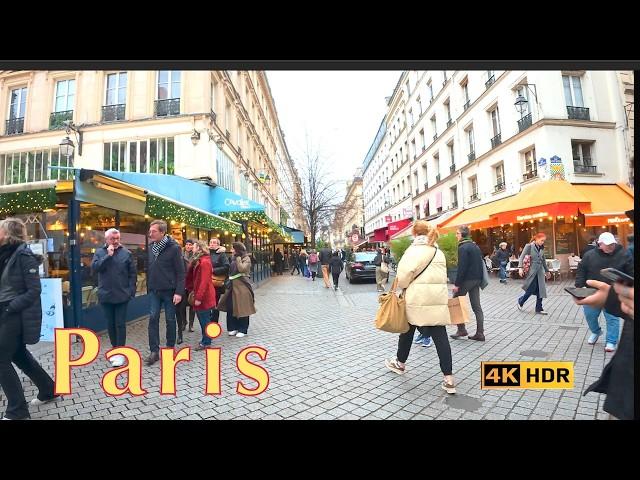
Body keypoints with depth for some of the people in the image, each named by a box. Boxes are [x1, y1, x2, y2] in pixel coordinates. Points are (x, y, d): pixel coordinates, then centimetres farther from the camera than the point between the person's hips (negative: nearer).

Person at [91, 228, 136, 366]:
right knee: (110, 324, 13)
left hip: (121, 295, -2)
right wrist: (108, 255, -17)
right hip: (106, 295, 3)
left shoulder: (126, 253, -1)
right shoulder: (100, 252, 5)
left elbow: (132, 274, -1)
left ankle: (120, 353, 8)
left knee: (120, 324, 1)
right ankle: (115, 349, 27)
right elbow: (94, 268, -10)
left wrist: (131, 291, -7)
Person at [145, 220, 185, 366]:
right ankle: (154, 351, 11)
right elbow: (148, 268, 11)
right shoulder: (150, 247, 5)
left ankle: (170, 348, 23)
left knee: (170, 320, 8)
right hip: (154, 291, 4)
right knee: (153, 319, 2)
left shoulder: (174, 248, -12)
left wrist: (179, 292, -18)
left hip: (169, 291, -4)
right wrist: (148, 285, 4)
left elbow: (180, 272, -13)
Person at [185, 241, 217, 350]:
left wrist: (198, 297, -22)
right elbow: (195, 279, 18)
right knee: (203, 319, 15)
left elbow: (204, 282, -22)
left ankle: (206, 342, 11)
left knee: (204, 320, 0)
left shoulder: (204, 262, -17)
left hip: (204, 297, -9)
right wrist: (194, 291, 15)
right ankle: (205, 340, 25)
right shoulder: (198, 261, 14)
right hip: (201, 295, 9)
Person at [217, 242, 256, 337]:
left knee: (242, 308, -1)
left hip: (242, 286, -7)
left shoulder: (246, 259, -6)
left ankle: (243, 330, 9)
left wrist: (238, 258, -17)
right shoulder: (234, 259, 15)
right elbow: (230, 271, 20)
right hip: (232, 286, 7)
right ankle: (233, 328, 20)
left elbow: (242, 269, -22)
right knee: (231, 308, 8)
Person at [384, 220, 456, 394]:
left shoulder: (414, 250, -8)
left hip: (417, 298, -5)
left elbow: (404, 274, -13)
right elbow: (442, 275, 13)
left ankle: (400, 363, 35)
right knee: (440, 336, 4)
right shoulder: (438, 251, 13)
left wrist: (401, 286, 6)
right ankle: (448, 379, 3)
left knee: (407, 330, 15)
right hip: (438, 298, 5)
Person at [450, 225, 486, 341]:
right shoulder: (476, 246, 13)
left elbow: (461, 267, -19)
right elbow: (480, 264, 16)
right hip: (477, 279, 8)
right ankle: (480, 333, 9)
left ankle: (461, 329, 8)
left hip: (466, 279, -8)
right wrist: (479, 279, 20)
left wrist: (457, 284, -17)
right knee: (477, 306, 8)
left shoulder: (463, 248, -14)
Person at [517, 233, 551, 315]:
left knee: (540, 290, 4)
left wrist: (547, 271, 26)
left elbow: (543, 260, 21)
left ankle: (539, 309, 12)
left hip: (540, 271, 6)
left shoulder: (541, 248, 10)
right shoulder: (529, 246, -8)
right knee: (531, 290, -5)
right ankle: (520, 301, 19)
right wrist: (520, 267, -26)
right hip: (532, 271, -6)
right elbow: (522, 257, -14)